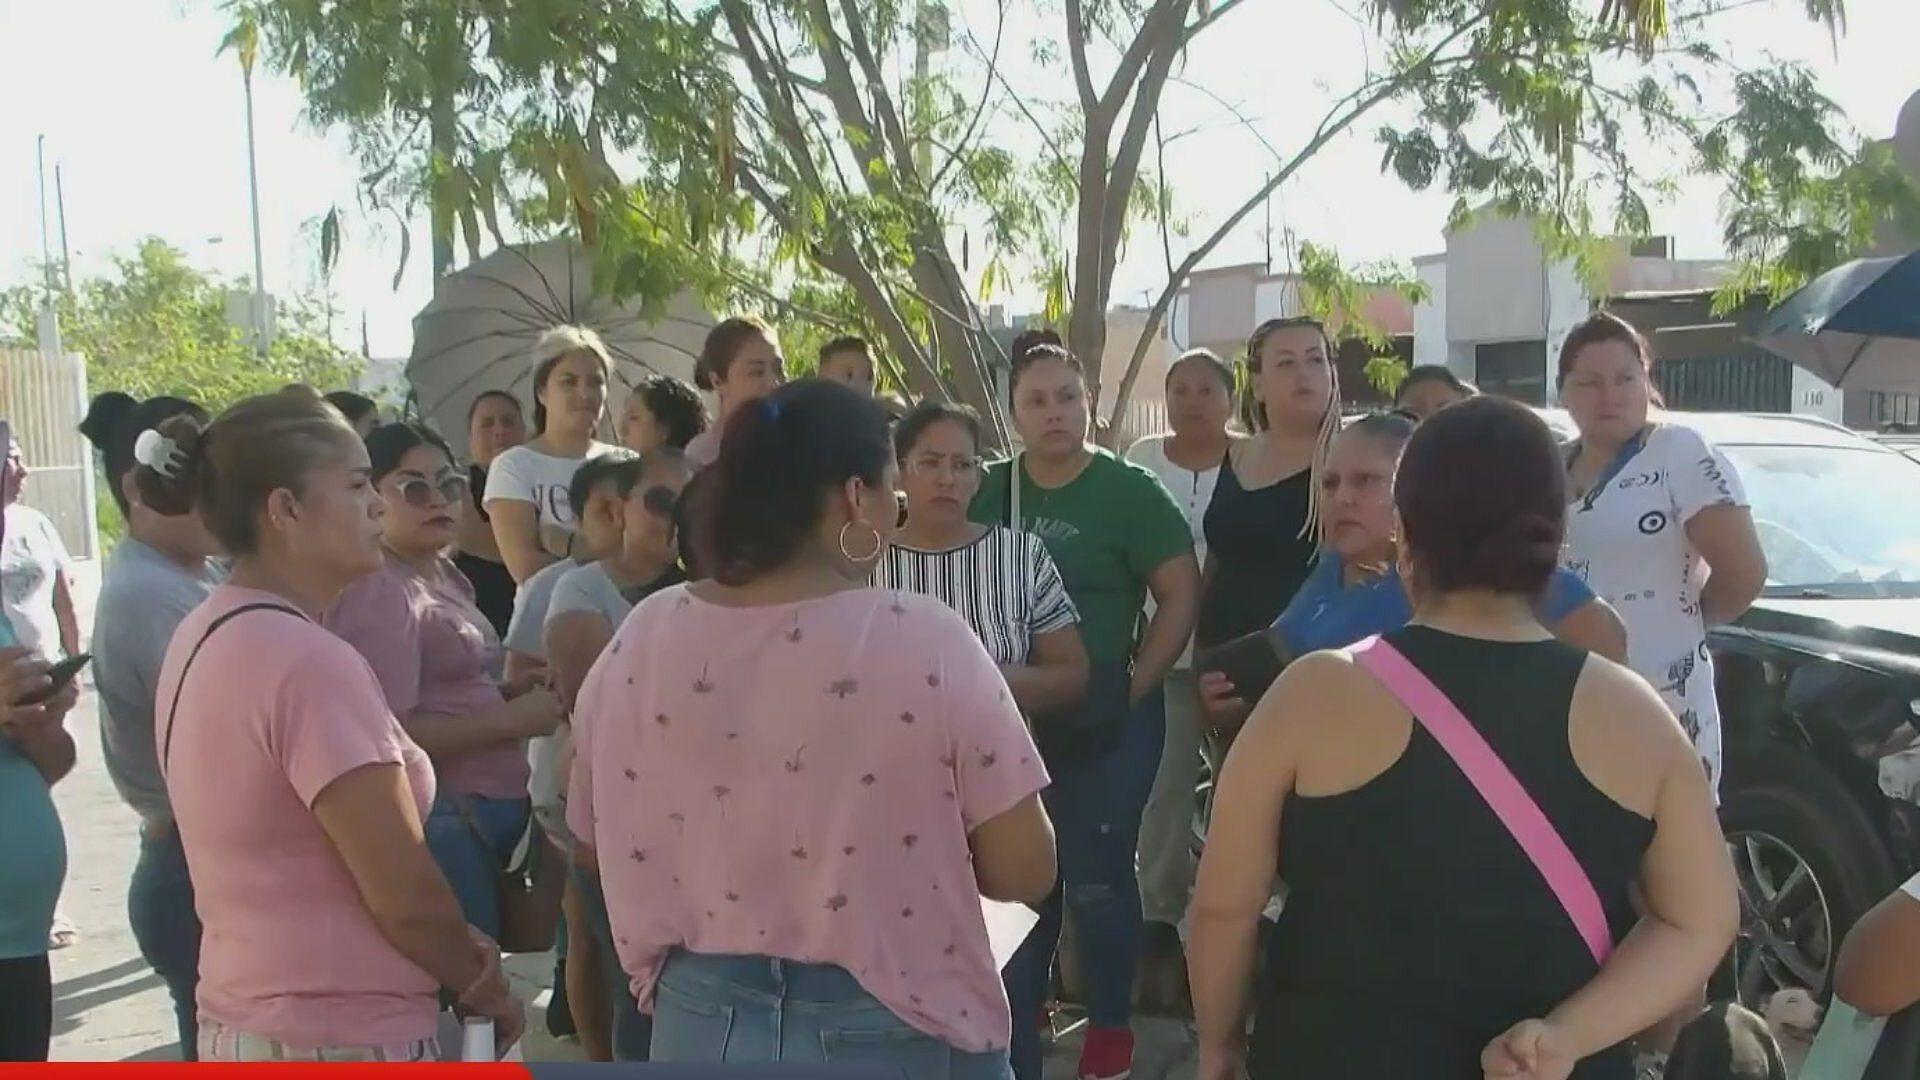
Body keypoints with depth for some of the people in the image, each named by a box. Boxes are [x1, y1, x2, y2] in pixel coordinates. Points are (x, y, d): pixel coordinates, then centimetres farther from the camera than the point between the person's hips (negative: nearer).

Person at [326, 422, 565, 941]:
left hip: (486, 814, 10)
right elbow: (390, 733, -23)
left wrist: (516, 690, 7)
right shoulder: (380, 594, -15)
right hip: (444, 823, -10)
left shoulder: (442, 576, 15)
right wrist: (514, 718, -17)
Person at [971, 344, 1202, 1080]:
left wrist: (1134, 689, -11)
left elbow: (1180, 596, -8)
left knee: (1097, 878, 1)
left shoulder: (1128, 490, -6)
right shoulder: (987, 492, 5)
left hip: (1104, 723, -4)